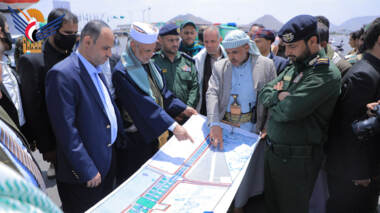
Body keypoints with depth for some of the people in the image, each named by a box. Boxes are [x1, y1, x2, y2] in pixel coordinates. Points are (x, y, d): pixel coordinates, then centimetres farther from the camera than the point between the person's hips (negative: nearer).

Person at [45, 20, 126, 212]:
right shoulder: (62, 74, -19)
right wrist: (88, 171, -19)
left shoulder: (96, 71, 10)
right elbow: (66, 130, -22)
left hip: (108, 161, 8)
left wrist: (121, 137, 8)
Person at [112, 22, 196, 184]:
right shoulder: (122, 72, -22)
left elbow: (162, 92, 14)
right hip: (137, 138, -7)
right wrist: (173, 126, -35)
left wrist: (182, 108, 4)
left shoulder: (149, 64, 4)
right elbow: (144, 105, -30)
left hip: (156, 132, 7)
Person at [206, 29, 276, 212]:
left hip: (250, 127, -1)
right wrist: (214, 124, -22)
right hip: (224, 125, 2)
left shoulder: (266, 65, 0)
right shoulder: (220, 66, 4)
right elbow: (212, 94, -8)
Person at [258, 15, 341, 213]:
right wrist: (280, 95, -14)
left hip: (297, 159, -8)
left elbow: (290, 110, -28)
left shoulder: (326, 73, -20)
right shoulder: (292, 67, 8)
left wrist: (273, 107, -7)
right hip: (272, 150, 8)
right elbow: (263, 94, 6)